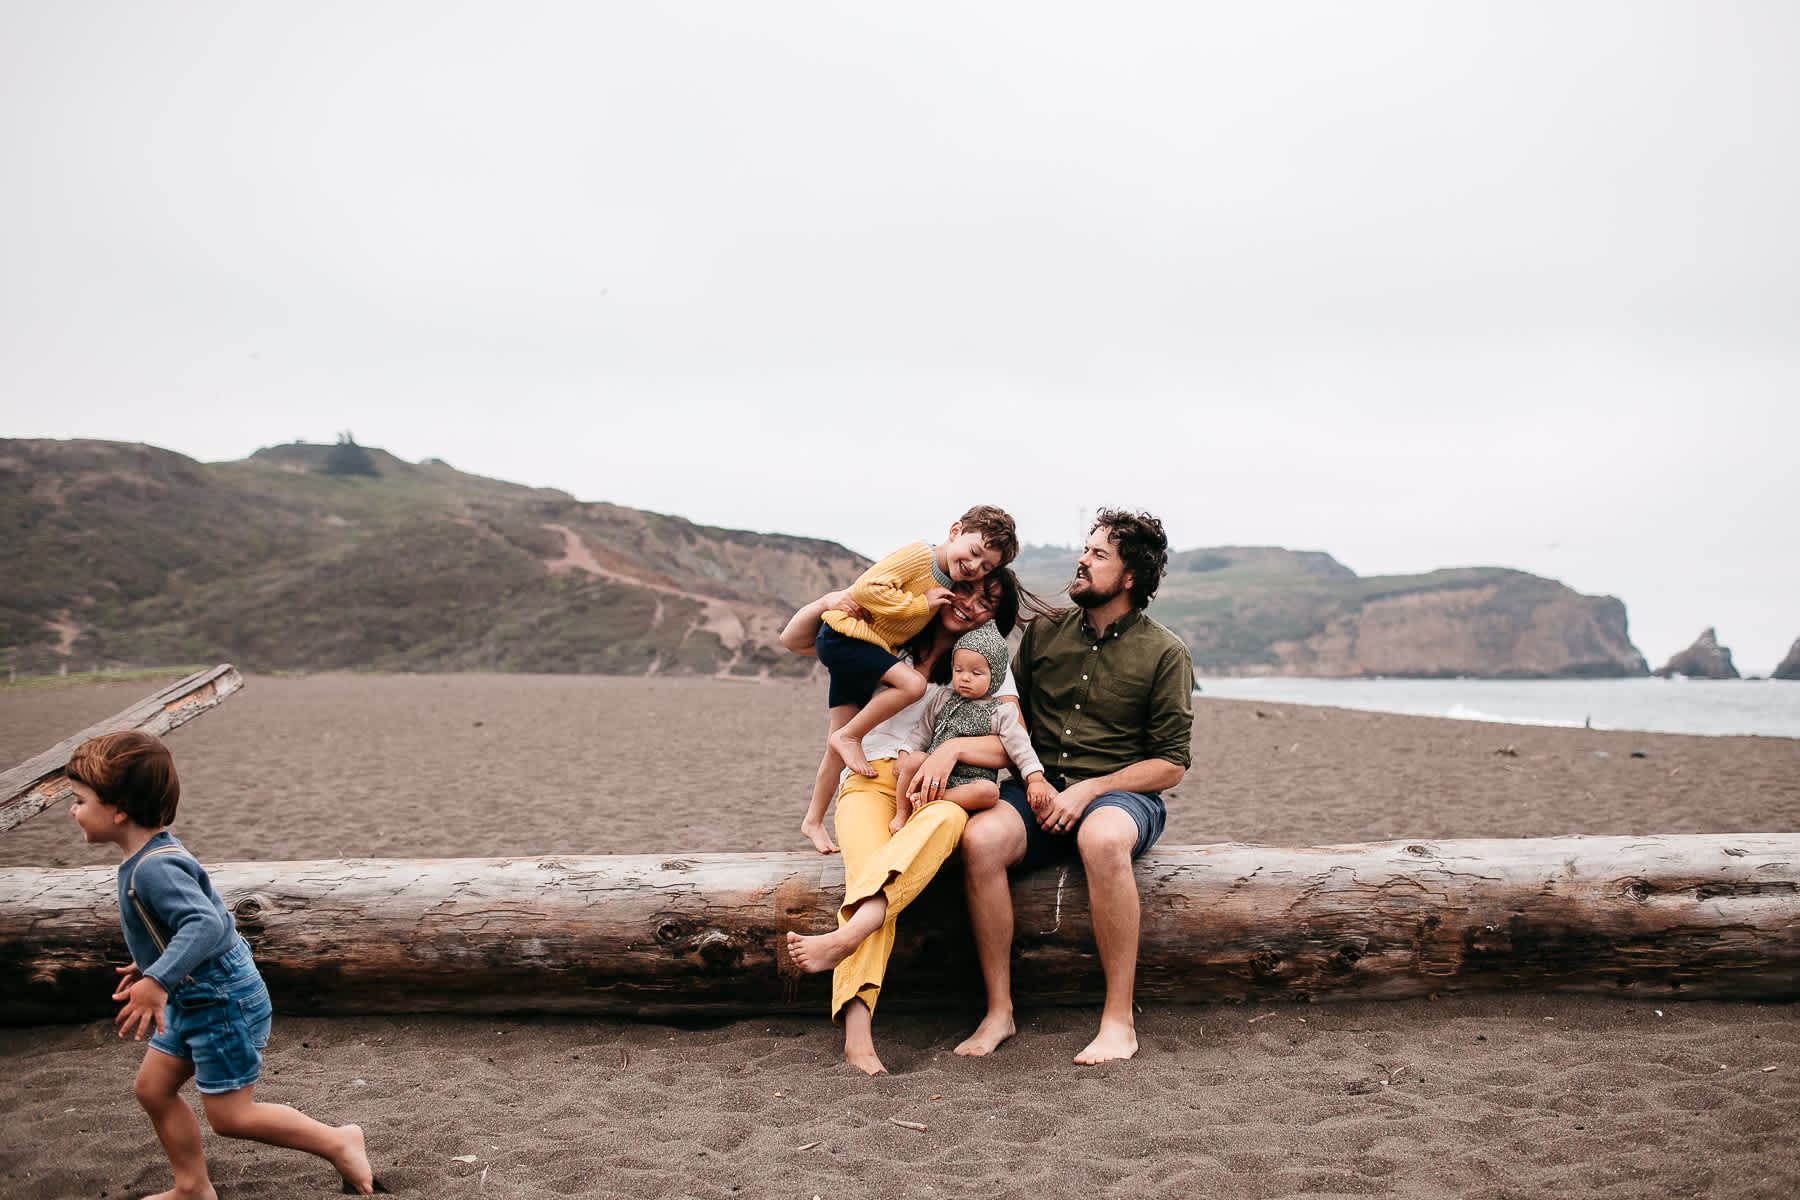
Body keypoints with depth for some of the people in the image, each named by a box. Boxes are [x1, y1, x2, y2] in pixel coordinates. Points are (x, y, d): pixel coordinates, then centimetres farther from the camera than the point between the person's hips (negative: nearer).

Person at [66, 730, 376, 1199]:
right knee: (153, 1088, 16)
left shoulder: (154, 868, -26)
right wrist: (146, 965, 27)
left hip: (223, 1001, -10)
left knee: (230, 1115, -1)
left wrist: (157, 981, -43)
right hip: (195, 1000, 10)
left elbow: (204, 924, -39)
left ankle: (337, 1142, 12)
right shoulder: (154, 853, 6)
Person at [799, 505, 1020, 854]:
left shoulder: (949, 587, 7)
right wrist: (921, 605, -20)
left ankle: (813, 820, 23)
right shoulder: (919, 556, -18)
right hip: (843, 633, -9)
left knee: (840, 748, 11)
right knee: (913, 684, -25)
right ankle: (849, 736, -8)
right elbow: (865, 588, -25)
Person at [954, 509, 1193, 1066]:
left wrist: (1087, 791, -12)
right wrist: (1033, 778, -4)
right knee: (980, 837, -30)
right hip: (1039, 790, 3)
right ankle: (998, 1011, -20)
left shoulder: (1164, 653, 2)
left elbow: (1171, 764, -1)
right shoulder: (1044, 633, 13)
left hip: (1122, 794, -3)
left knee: (1101, 838, -40)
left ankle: (1118, 1021, -31)